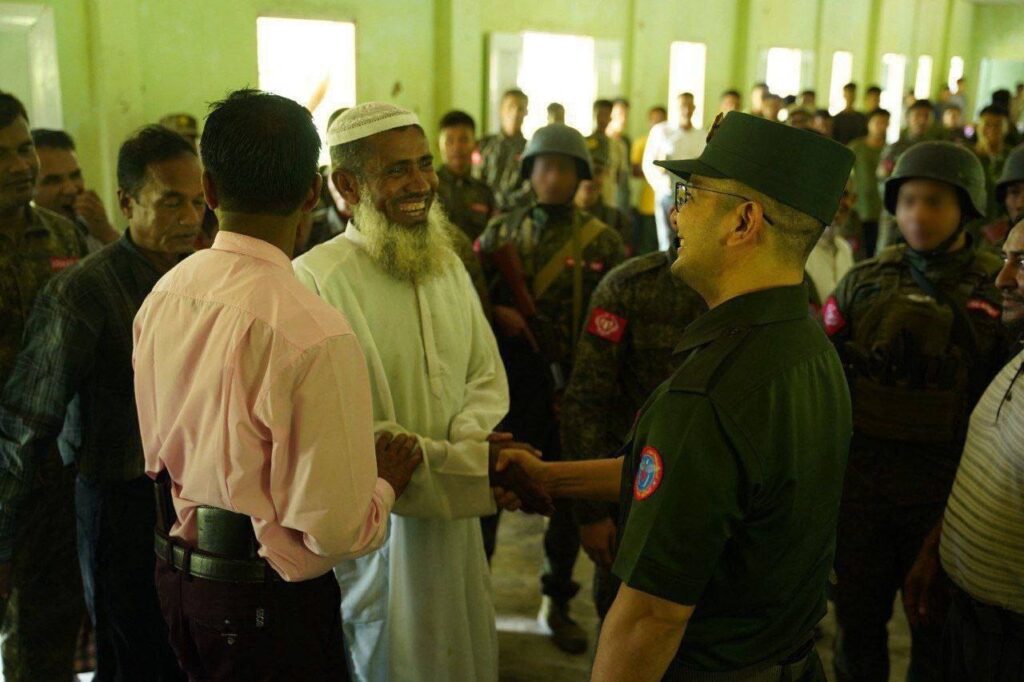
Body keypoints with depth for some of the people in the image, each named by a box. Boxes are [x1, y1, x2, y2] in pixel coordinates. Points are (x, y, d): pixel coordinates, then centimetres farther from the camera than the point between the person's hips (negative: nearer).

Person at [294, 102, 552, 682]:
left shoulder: (448, 264, 6)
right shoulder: (316, 281, -20)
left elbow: (486, 377, 3)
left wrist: (470, 437, -18)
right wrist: (470, 465, -22)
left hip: (453, 522, 7)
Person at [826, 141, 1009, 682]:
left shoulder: (1000, 289, -3)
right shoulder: (864, 282, 3)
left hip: (950, 488, -1)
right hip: (860, 477, 2)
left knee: (938, 628, 14)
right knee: (858, 617, 15)